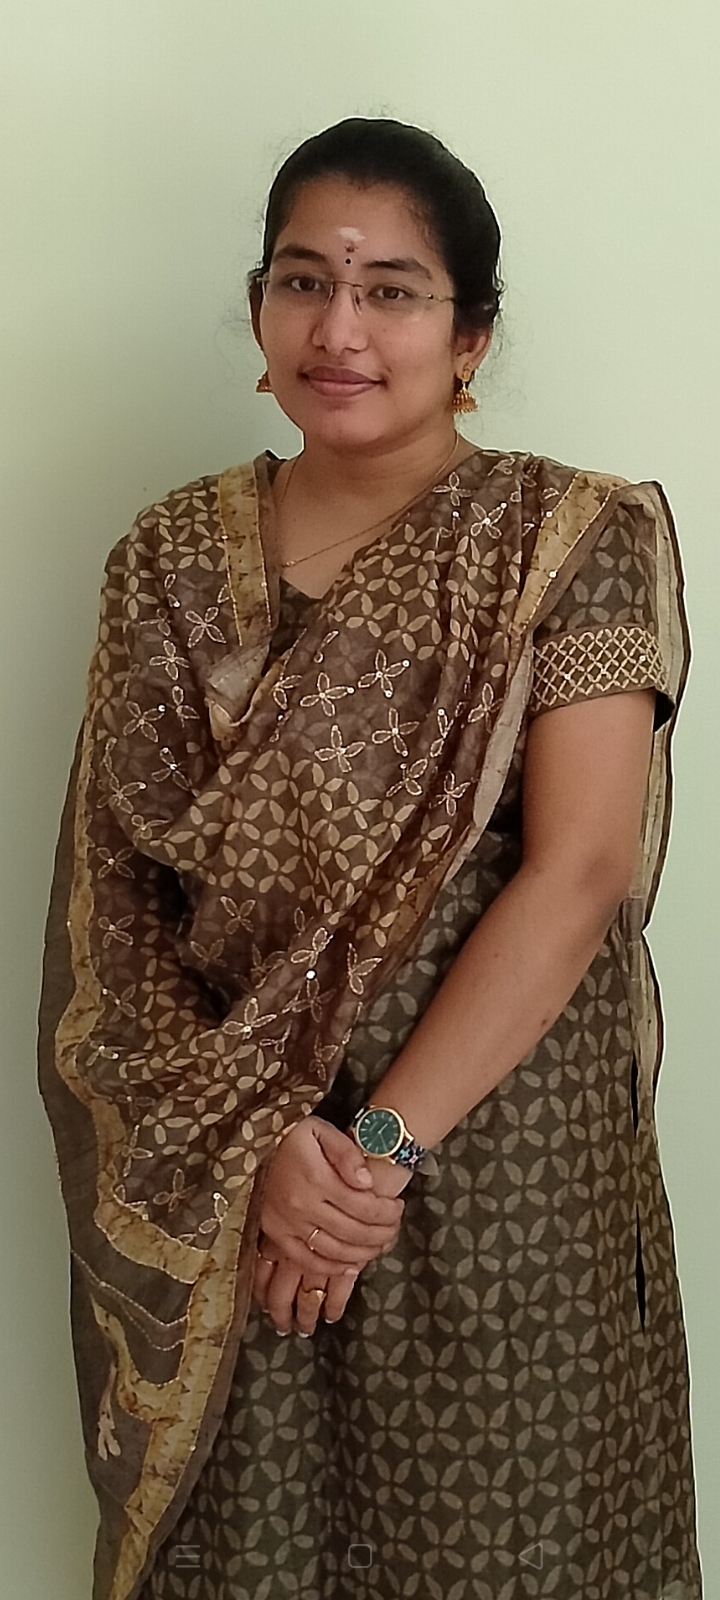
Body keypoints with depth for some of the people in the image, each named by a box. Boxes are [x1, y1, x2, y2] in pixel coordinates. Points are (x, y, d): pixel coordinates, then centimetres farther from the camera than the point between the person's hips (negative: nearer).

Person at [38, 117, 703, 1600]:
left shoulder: (575, 538, -6)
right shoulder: (169, 560, 3)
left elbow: (579, 871, -14)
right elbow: (109, 910, 0)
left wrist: (382, 1143, -17)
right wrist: (252, 1140, -13)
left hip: (495, 1163, -2)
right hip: (209, 1184, 3)